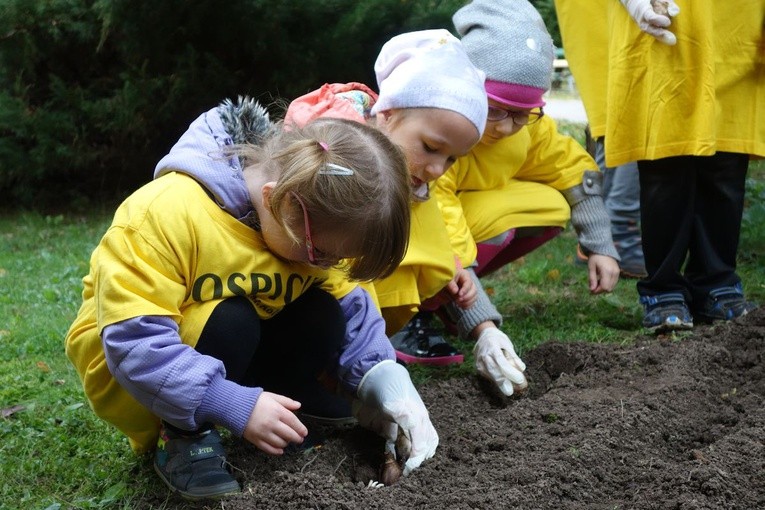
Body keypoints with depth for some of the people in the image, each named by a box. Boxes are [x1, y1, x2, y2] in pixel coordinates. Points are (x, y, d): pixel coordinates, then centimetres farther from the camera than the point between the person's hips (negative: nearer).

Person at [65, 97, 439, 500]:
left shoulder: (312, 224, -13)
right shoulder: (166, 214, -34)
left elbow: (350, 310, -8)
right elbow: (135, 340, -38)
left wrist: (386, 383, -25)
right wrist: (235, 405, -42)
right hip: (127, 363, -5)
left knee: (324, 318, -18)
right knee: (230, 322, -34)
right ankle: (183, 438, -13)